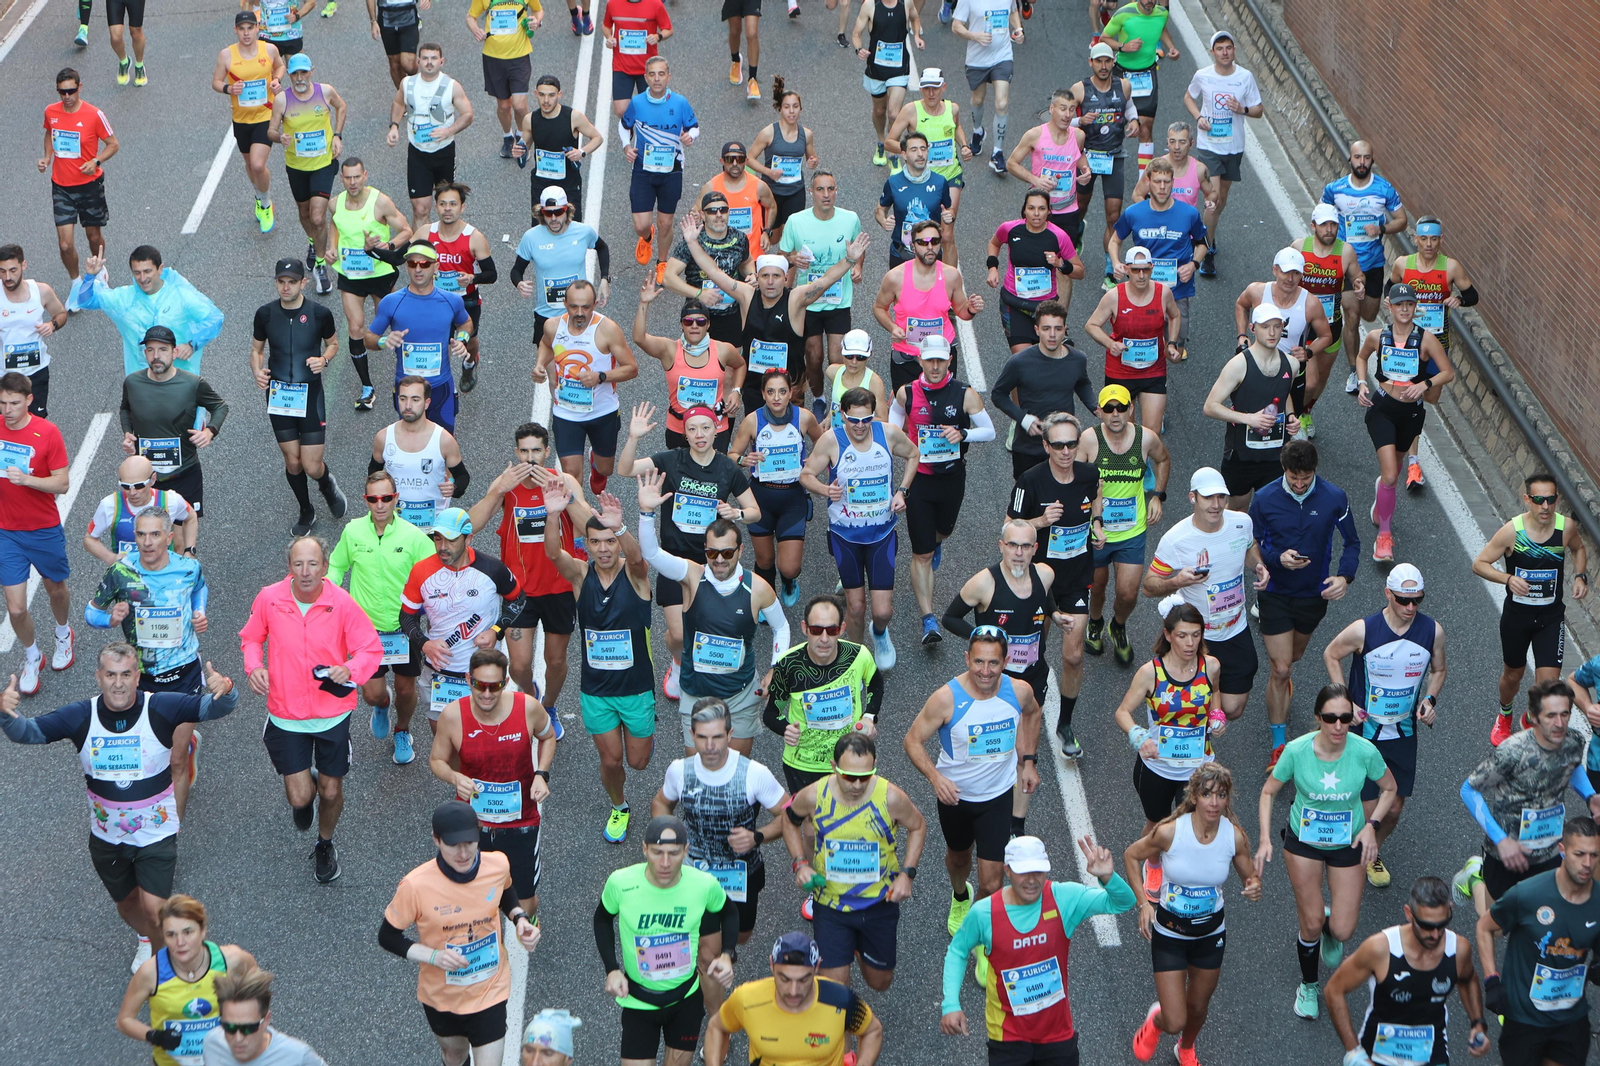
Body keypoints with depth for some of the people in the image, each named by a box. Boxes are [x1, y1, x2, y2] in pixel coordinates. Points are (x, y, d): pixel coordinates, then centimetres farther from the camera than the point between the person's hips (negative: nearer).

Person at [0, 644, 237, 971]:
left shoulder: (160, 708, -19)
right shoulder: (81, 716, -13)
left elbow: (214, 708, -25)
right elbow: (26, 732, -14)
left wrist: (224, 691, -50)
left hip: (156, 832, -3)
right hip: (107, 836, 3)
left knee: (154, 909, -16)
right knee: (127, 905, 23)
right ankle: (145, 940, 58)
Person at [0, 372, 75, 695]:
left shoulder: (47, 432, -15)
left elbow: (63, 483, -15)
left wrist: (26, 479, -31)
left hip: (45, 530, -1)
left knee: (56, 588, 22)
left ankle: (63, 635, 53)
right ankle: (31, 658, 26)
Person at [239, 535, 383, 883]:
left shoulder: (342, 604, -15)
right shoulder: (269, 599, -11)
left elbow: (372, 648, -6)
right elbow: (251, 637, 8)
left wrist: (350, 669, -27)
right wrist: (254, 666, -12)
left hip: (333, 714, 0)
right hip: (286, 714, 0)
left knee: (331, 792, 11)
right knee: (300, 797, -2)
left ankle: (325, 843, 44)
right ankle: (305, 793, 39)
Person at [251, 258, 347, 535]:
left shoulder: (319, 314, -8)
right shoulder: (265, 314, -3)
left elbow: (333, 343, 9)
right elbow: (257, 349, 11)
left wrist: (324, 359, -12)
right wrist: (257, 371, -10)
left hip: (310, 394, -2)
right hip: (278, 395, 2)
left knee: (312, 467, -5)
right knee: (292, 462, 8)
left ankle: (327, 484, 32)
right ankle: (306, 512, 32)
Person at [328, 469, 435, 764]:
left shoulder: (414, 537, -14)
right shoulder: (353, 532, -7)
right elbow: (336, 566, 11)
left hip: (405, 627, -1)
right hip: (366, 627, 1)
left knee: (406, 689, 12)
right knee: (371, 693, -1)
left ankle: (402, 732, 45)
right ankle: (381, 705, 39)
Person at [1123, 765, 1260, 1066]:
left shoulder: (1235, 837, -17)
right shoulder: (1170, 832, -24)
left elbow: (1249, 877, 0)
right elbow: (1131, 855, -6)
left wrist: (1253, 888, -24)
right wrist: (1143, 902, -15)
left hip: (1211, 933, 3)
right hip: (1169, 932, -3)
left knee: (1198, 1008, 22)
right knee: (1175, 1022, -4)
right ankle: (1156, 1020, 36)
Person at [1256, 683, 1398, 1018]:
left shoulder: (1365, 752, -22)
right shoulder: (1296, 751, -23)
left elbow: (1389, 789, -1)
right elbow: (1269, 792, -6)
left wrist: (1372, 825, -14)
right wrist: (1265, 839, -16)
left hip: (1348, 844, 1)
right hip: (1303, 841, -1)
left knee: (1341, 931, -1)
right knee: (1311, 925, 3)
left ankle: (1330, 930, 40)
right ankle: (1308, 987, 33)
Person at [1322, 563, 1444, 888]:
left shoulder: (1433, 631, -8)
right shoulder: (1363, 631, -18)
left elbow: (1438, 670, 11)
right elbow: (1330, 655, 0)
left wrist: (1429, 699, -8)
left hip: (1404, 732, 3)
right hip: (1364, 728, -3)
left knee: (1394, 808, 8)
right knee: (1370, 808, -6)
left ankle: (1372, 853, 37)